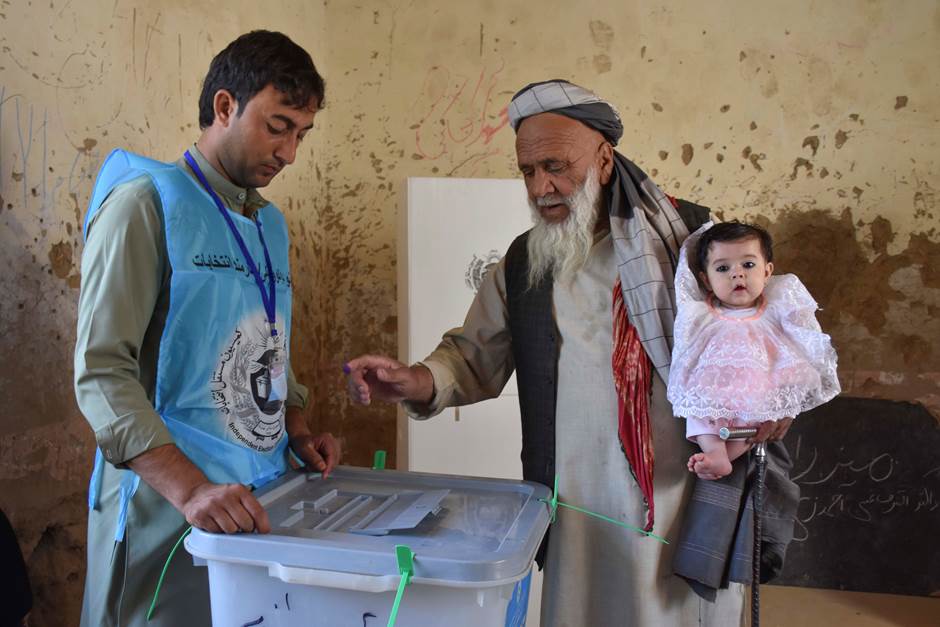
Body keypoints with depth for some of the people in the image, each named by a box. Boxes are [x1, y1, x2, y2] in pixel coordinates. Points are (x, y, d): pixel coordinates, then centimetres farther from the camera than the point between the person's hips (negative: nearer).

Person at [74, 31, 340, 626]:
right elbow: (101, 371, -17)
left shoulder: (271, 224, 12)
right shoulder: (148, 202, -9)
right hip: (167, 506, -6)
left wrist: (298, 431, 5)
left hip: (261, 502, 7)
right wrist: (191, 488, -27)